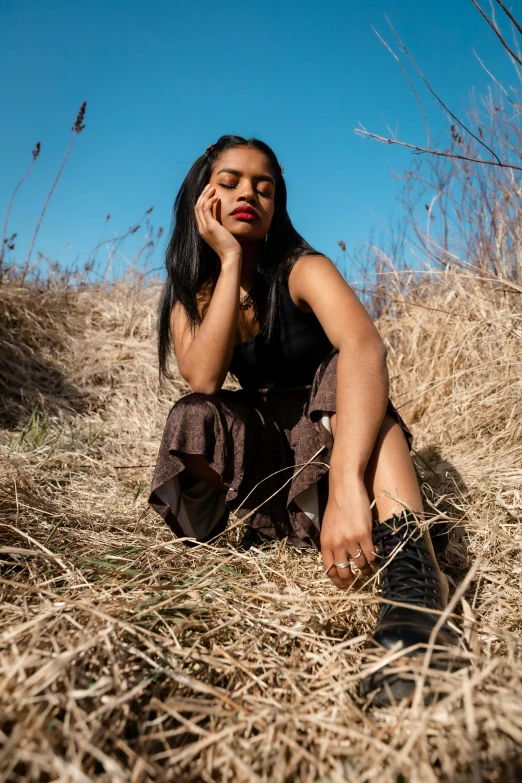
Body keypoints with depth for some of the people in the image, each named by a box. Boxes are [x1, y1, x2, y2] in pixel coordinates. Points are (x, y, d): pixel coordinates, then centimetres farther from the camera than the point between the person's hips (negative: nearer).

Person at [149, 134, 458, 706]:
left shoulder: (301, 270, -15)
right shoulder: (190, 292, -2)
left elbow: (364, 348, -38)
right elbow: (203, 380, -22)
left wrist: (345, 483, -55)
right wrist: (230, 260, -22)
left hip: (334, 438, -2)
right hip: (259, 453, 2)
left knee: (346, 374, -34)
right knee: (193, 418, -27)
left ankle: (412, 579, -50)